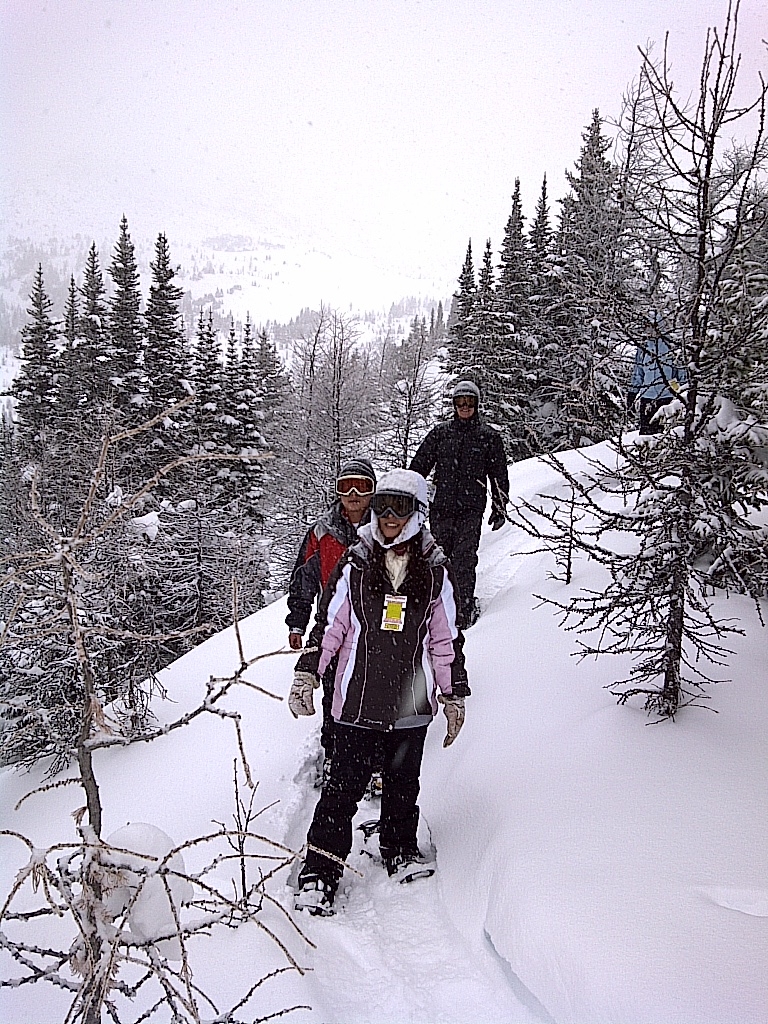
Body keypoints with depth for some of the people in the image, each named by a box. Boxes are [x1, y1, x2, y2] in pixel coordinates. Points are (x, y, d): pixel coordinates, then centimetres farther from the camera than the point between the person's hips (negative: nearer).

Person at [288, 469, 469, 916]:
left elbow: (447, 640, 9)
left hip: (411, 702, 2)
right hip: (359, 699, -1)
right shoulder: (354, 566, -1)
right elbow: (328, 625, 3)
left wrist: (455, 696, 10)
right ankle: (320, 871, 10)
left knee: (403, 782, 16)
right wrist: (306, 675, -6)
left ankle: (401, 851, 38)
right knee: (345, 784, -2)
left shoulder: (436, 572, 2)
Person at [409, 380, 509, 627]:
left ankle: (465, 609, -6)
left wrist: (499, 508, 9)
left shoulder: (489, 436, 8)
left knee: (464, 559, -10)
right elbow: (419, 465, 13)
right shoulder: (440, 433, 10)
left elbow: (499, 475, 12)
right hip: (441, 506, 2)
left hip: (471, 508, -2)